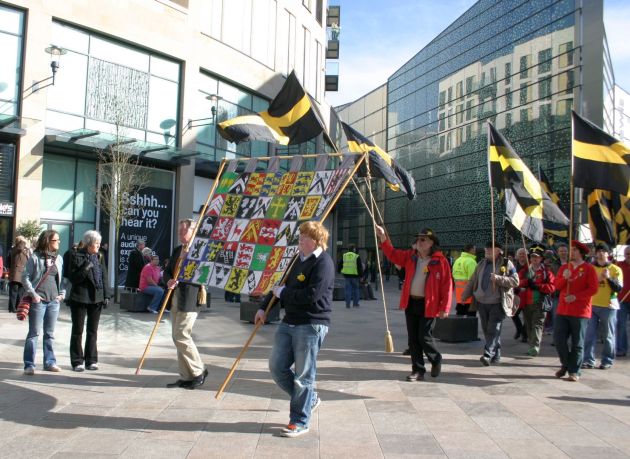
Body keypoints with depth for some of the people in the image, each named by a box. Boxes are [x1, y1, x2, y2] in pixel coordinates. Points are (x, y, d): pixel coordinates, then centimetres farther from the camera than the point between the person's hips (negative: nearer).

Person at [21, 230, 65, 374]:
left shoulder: (59, 258, 10)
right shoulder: (35, 257, -4)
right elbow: (25, 277, -5)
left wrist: (62, 293, 4)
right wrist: (33, 294, -11)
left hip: (54, 301, 5)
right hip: (38, 301, -5)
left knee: (50, 334, 11)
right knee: (34, 333, -1)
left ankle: (49, 362, 19)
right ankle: (29, 364, 5)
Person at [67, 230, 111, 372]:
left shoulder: (99, 256, 7)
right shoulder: (76, 256, -7)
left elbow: (104, 277, 10)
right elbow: (73, 278, -11)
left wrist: (106, 295, 4)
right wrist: (85, 268, -25)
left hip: (96, 299, 4)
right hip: (80, 298, -4)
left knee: (92, 331, 11)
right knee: (78, 331, 6)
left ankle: (91, 360, 19)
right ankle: (77, 361, 14)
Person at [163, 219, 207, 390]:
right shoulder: (177, 250, 16)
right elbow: (167, 271, 13)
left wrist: (180, 279, -21)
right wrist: (169, 281, -8)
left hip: (189, 299, -8)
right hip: (175, 298, 9)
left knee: (181, 336, -10)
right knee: (178, 337, 10)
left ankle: (198, 371, 5)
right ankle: (186, 376, 18)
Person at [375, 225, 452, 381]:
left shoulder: (440, 261, -10)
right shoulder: (410, 256, 6)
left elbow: (447, 285, -10)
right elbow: (393, 254, 8)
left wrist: (445, 307, -13)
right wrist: (383, 238, -6)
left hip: (428, 305, -5)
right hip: (411, 303, 6)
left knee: (424, 337, -3)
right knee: (413, 339, 8)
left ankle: (436, 360, 28)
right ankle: (418, 370, 18)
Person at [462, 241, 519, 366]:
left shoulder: (506, 264, -1)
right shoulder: (481, 264, 14)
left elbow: (515, 281, -8)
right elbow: (472, 281, 18)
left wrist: (498, 278, -19)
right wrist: (465, 295, 15)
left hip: (497, 303, -5)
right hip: (482, 302, 6)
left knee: (493, 330, -10)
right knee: (486, 330, 9)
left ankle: (488, 354, -13)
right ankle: (496, 355, 20)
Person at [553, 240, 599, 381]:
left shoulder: (589, 269, -4)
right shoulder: (564, 267, 12)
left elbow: (593, 289, -10)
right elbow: (557, 286, 6)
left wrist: (575, 297, -17)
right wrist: (564, 278, -13)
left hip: (580, 311, -5)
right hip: (562, 310, 5)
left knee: (577, 343, 2)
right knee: (558, 339, 3)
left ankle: (574, 371, 10)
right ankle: (566, 364, 23)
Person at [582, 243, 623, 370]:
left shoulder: (615, 269, 2)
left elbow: (619, 288, -6)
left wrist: (609, 278, -21)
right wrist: (596, 279, -9)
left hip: (608, 306, -2)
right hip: (591, 305, 2)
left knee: (608, 336, 4)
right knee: (589, 335, 0)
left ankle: (607, 361, 14)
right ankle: (588, 360, 4)